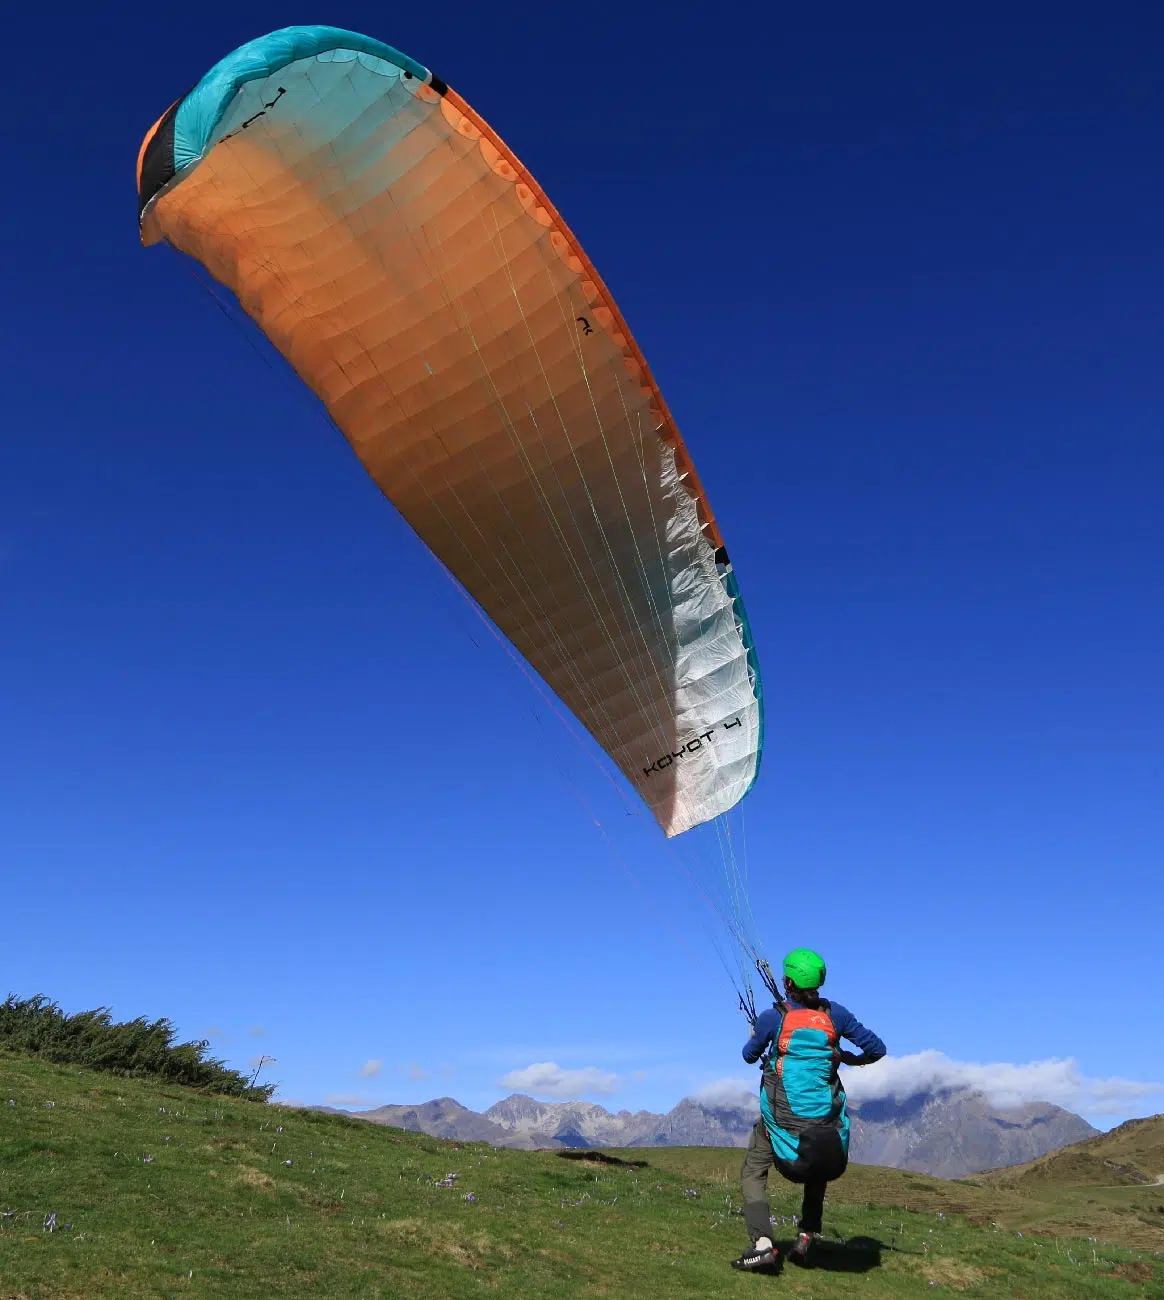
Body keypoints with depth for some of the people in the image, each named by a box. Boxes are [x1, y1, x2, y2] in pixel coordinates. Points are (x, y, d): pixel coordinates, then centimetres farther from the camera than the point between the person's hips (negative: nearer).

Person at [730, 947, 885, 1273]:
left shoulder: (772, 1018, -10)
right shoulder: (834, 1014, -4)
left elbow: (749, 1056, 7)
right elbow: (877, 1049, 2)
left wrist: (761, 1045, 29)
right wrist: (851, 1058, 22)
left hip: (782, 1120, -3)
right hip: (827, 1121, 3)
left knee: (752, 1174, 11)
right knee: (819, 1170, 30)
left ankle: (762, 1244, -7)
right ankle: (806, 1239, 23)